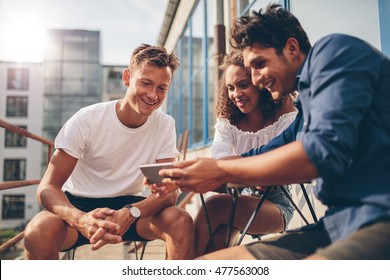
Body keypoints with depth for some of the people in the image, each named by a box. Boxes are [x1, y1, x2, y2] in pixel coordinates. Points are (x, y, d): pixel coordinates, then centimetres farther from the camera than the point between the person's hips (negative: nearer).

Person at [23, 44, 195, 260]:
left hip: (130, 204, 2)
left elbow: (168, 191, -13)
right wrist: (80, 219, -40)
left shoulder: (165, 125, -8)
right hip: (80, 204, -1)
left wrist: (130, 213, -36)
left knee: (182, 222, -25)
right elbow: (48, 187, -17)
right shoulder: (86, 120, -16)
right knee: (37, 233, -32)